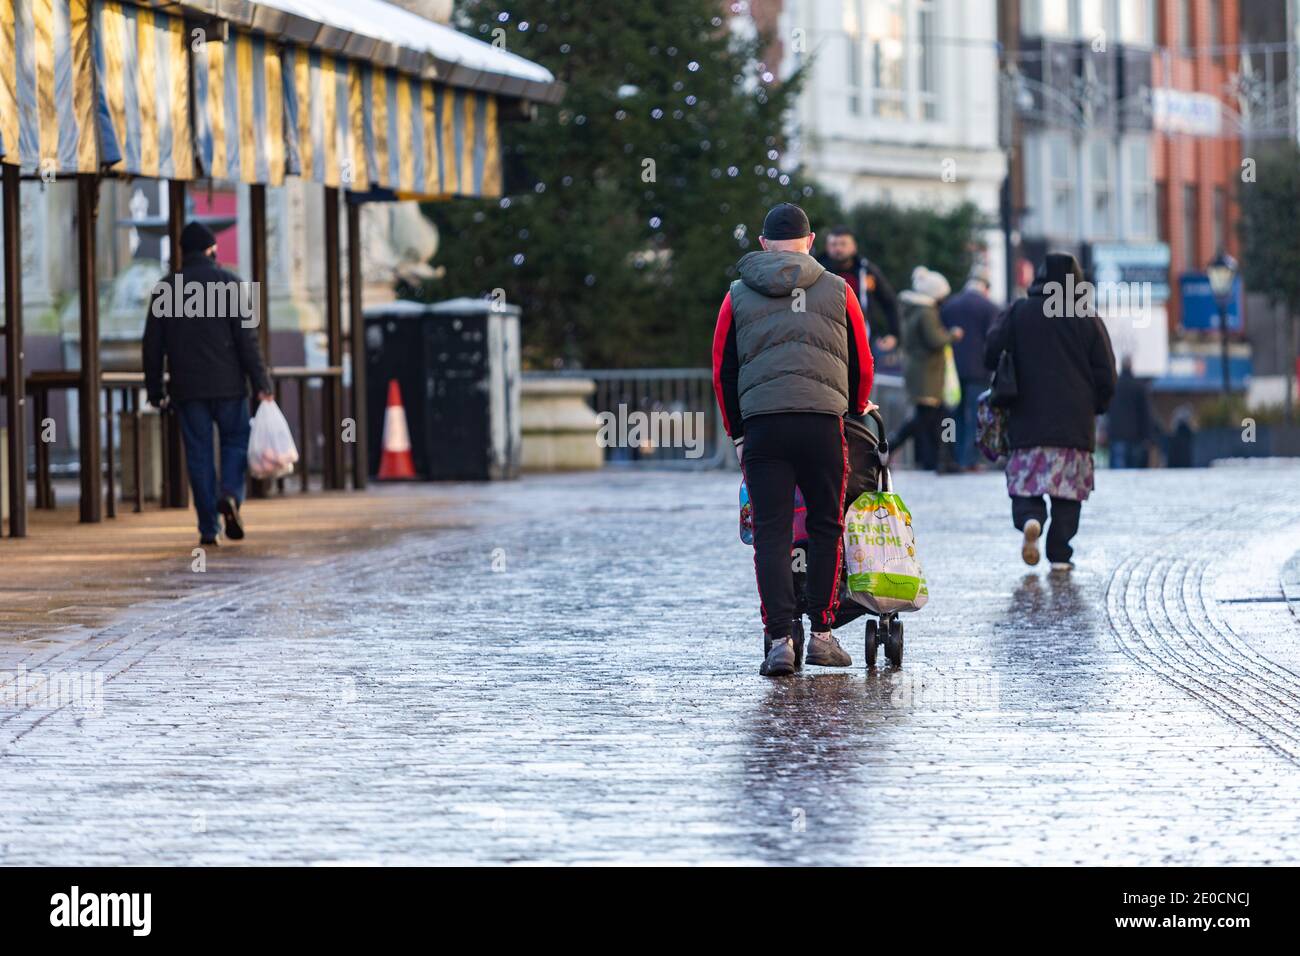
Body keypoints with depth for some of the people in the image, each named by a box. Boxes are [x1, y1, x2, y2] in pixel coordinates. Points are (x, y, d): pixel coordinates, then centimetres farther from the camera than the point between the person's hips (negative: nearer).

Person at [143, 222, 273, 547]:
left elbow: (153, 343, 8)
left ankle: (207, 528, 1)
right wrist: (260, 384, -6)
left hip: (187, 387, 2)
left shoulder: (165, 288, 6)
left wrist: (155, 389, 14)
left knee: (198, 454, 5)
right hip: (227, 385, -2)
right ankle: (230, 495, -15)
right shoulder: (228, 283, -2)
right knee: (236, 440, 12)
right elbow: (246, 337, -8)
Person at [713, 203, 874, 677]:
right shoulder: (836, 291, 10)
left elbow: (722, 371, 14)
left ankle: (780, 640, -7)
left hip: (761, 425, 0)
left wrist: (738, 434, 24)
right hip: (823, 422, 0)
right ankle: (822, 635, 11)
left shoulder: (739, 296, 12)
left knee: (771, 535, 2)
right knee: (825, 528, 12)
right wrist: (855, 408, 35)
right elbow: (862, 363, 16)